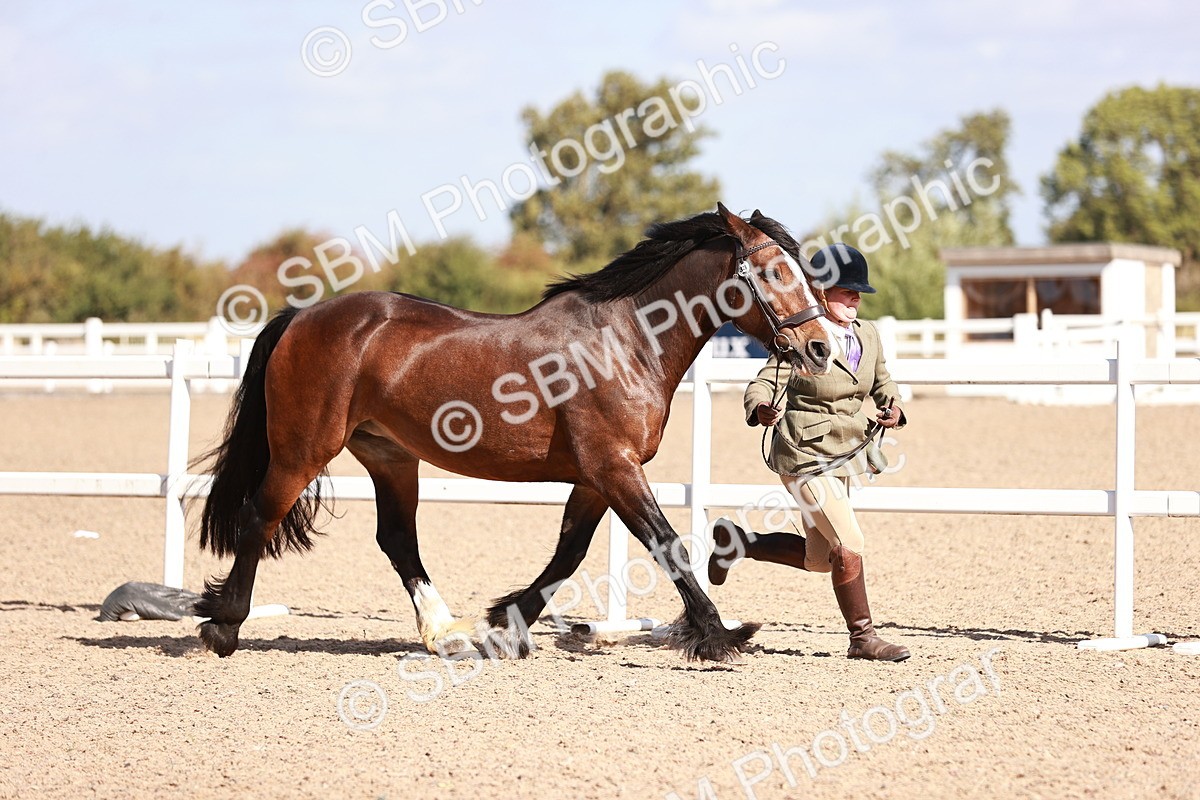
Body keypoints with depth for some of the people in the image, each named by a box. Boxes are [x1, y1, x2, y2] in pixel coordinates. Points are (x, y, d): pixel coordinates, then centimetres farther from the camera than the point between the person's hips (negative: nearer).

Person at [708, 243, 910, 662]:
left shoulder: (867, 335, 5)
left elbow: (881, 381, 19)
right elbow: (763, 383, -19)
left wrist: (893, 408, -3)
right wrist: (761, 408, -42)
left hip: (846, 455, 8)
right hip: (805, 455, -8)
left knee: (818, 559, 16)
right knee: (849, 544, -14)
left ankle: (736, 542, 35)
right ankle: (863, 638, -1)